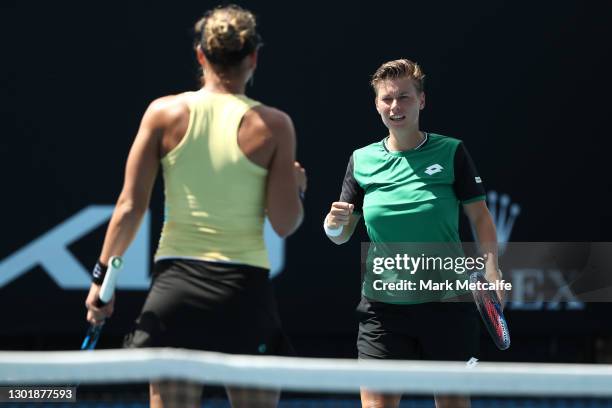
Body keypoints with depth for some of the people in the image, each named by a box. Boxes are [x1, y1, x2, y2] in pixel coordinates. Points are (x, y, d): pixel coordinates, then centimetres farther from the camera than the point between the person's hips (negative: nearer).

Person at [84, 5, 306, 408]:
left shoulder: (164, 113, 1)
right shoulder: (273, 125, -3)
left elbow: (130, 207, -1)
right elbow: (284, 223, -4)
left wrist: (102, 276, 8)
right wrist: (297, 188, 16)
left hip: (175, 284, 1)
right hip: (245, 285, -1)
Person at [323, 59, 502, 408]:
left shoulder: (451, 153, -1)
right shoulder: (362, 160, 5)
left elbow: (480, 216, 2)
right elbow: (341, 236, 10)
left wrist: (491, 269, -12)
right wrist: (335, 224, -13)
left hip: (447, 302, -1)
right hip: (383, 307, 1)